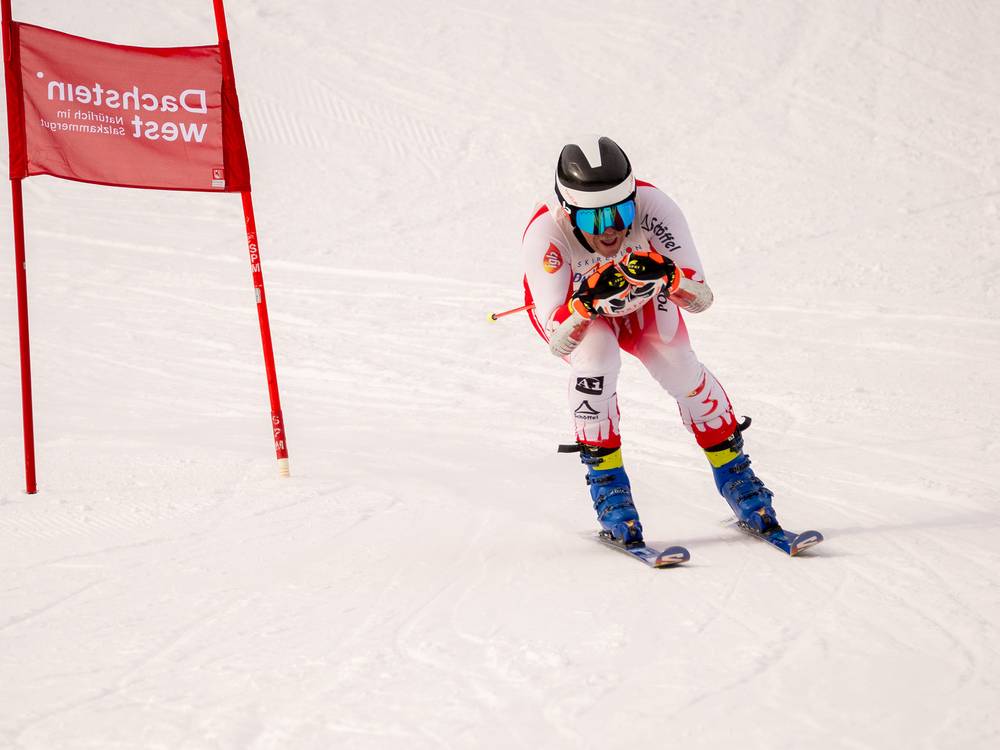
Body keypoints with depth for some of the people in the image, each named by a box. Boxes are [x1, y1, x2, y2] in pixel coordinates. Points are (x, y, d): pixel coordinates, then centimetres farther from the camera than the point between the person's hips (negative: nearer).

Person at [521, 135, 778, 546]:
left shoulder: (653, 208, -36)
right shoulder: (545, 234, -39)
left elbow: (701, 300, -33)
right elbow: (559, 343, -40)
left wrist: (668, 276, -54)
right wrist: (588, 301, -59)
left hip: (641, 297, 2)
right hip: (569, 300, -2)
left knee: (679, 367, -16)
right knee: (597, 355, -30)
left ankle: (735, 477, 6)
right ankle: (606, 481, -13)